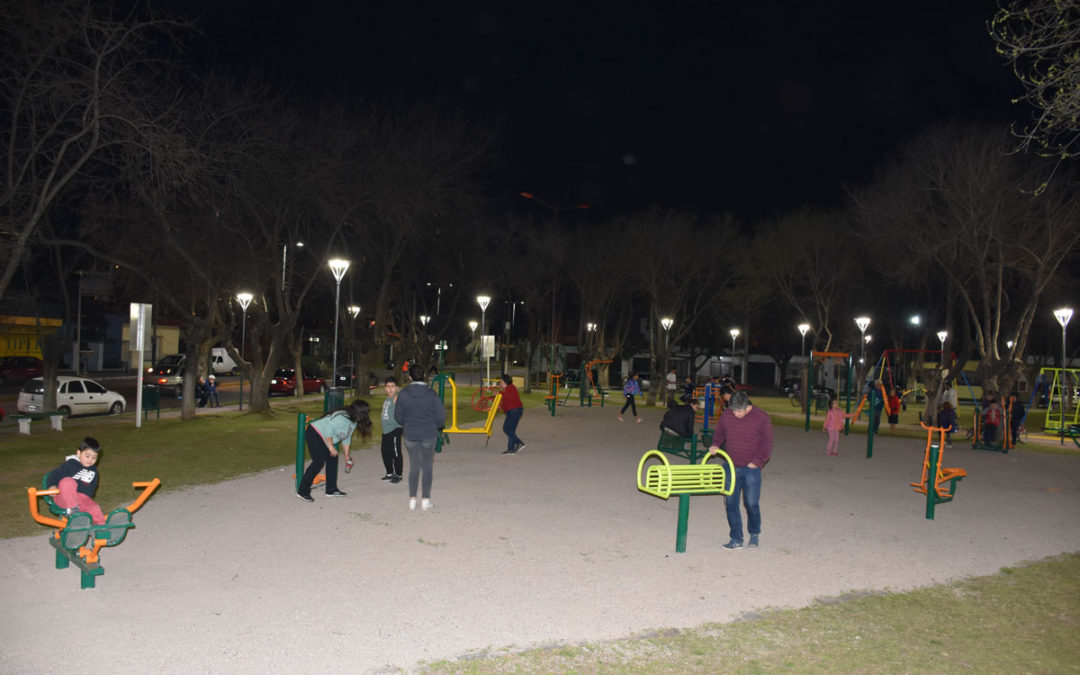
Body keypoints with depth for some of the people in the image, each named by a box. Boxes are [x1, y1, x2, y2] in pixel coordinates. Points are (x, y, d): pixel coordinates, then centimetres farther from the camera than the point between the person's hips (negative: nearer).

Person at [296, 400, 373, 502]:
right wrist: (331, 447, -21)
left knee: (332, 460, 7)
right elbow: (329, 429, -29)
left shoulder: (353, 421, 7)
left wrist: (347, 456, 20)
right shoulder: (342, 417, -26)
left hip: (323, 439, 10)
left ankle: (331, 490, 15)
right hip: (314, 434, -10)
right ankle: (302, 491, -12)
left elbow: (346, 438, 17)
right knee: (319, 462, -16)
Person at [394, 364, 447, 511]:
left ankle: (412, 500, 11)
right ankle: (426, 500, 12)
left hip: (410, 436, 1)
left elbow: (398, 416, 1)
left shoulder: (403, 394, -6)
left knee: (414, 467, 13)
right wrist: (437, 427, 12)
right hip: (429, 435, -1)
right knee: (427, 468, 11)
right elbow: (441, 415, -8)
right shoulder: (431, 394, -11)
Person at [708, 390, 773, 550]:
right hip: (731, 467, 3)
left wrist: (756, 462, -9)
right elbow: (719, 432, 18)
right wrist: (715, 445, -1)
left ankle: (754, 534, 26)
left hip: (751, 468, -3)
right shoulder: (727, 415, 0)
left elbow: (767, 445, -3)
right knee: (731, 503, 2)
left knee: (751, 503, 1)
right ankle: (736, 539, 13)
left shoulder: (762, 418, -9)